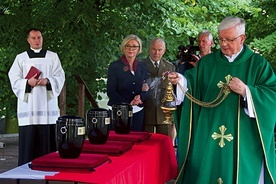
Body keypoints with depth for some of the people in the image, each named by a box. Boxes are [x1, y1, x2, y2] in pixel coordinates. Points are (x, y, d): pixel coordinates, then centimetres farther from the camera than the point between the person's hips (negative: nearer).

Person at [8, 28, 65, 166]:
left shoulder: (52, 57, 12)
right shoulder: (21, 58, 11)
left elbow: (60, 77, 5)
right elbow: (14, 80, 4)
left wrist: (47, 81, -15)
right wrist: (28, 82, -15)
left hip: (47, 105, 1)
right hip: (28, 106, 0)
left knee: (47, 139, -3)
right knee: (28, 140, -4)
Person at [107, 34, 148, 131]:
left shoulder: (142, 67, 11)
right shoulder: (114, 66, -1)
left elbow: (145, 90, 12)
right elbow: (111, 92, -5)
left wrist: (140, 97, -11)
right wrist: (128, 103, -16)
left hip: (138, 111, 4)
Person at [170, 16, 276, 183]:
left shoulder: (258, 63, 1)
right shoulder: (207, 62, 9)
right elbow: (192, 82, 1)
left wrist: (246, 91, -20)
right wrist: (182, 80, -20)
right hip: (208, 135, 2)